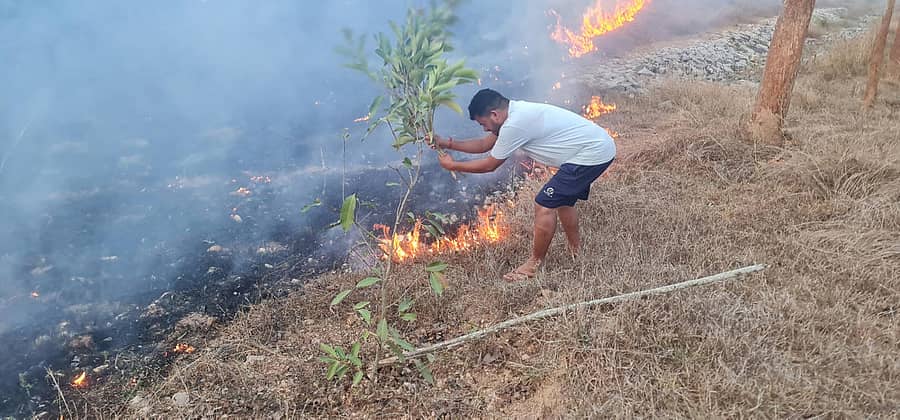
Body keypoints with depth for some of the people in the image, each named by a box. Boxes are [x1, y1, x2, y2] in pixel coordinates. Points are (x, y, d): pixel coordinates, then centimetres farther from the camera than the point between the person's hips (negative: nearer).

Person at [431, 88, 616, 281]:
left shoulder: (515, 124, -22)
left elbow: (489, 165, -9)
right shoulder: (515, 112, 8)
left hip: (592, 155, -10)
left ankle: (535, 263, 10)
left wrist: (452, 165, 2)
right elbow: (484, 144, 20)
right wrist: (448, 143, 15)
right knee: (563, 201, 24)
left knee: (544, 206, -5)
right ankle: (575, 251, 40)